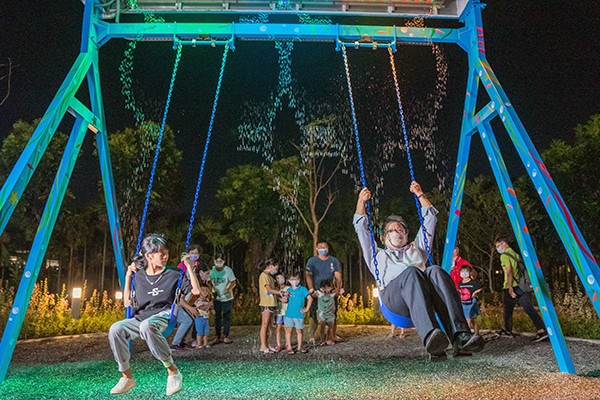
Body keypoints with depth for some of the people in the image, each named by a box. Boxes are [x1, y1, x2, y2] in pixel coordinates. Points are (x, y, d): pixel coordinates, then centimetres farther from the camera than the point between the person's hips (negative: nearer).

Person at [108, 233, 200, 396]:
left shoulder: (173, 275, 8)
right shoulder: (138, 277, 15)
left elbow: (196, 291, 1)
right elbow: (128, 304, 16)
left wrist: (188, 266, 0)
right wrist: (128, 277, 12)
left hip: (163, 316, -4)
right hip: (140, 318, 4)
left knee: (146, 326, -38)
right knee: (115, 328, -26)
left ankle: (173, 372, -26)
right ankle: (127, 377, -11)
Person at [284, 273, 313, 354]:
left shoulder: (303, 289, -1)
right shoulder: (288, 290, 8)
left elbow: (310, 299, 1)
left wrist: (306, 309, -2)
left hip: (299, 314, -2)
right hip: (289, 314, 2)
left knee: (299, 331, 9)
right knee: (288, 330, 2)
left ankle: (299, 347, 23)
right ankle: (289, 348, 12)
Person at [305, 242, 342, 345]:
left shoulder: (334, 261, 10)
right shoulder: (312, 261, 4)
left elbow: (338, 276, 5)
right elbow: (308, 276, -5)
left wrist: (338, 288, -12)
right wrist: (311, 290, -18)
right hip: (317, 293, -2)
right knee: (314, 315, -5)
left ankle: (333, 334, 18)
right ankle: (312, 336, 5)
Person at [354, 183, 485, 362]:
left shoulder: (416, 249, 40)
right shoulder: (378, 256, 36)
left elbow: (430, 219, 43)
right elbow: (361, 228, 33)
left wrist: (420, 195, 42)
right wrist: (361, 201, 32)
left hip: (424, 291, 2)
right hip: (393, 295, -2)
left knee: (436, 271, -33)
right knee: (411, 272, -36)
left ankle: (461, 337, -49)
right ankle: (430, 336, -59)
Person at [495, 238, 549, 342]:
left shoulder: (504, 256, -7)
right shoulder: (515, 254, 18)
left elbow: (509, 271, -19)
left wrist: (510, 287, -23)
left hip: (512, 287, -6)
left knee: (508, 310, 10)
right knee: (529, 309, -2)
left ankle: (508, 331, 22)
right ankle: (542, 330, -15)